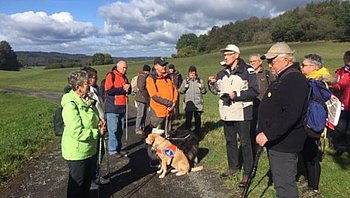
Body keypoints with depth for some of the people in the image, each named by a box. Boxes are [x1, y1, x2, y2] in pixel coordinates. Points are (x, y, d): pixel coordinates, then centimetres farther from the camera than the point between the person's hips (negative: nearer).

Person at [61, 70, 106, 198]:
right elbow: (77, 132, -29)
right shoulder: (70, 105, -25)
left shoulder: (86, 99, 2)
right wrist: (98, 132, -19)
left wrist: (99, 123, -3)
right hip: (77, 152, -8)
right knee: (77, 182, 12)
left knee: (88, 178, 24)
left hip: (90, 148, 8)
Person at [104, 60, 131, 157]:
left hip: (122, 107, 7)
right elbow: (108, 90, -17)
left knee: (120, 129, 11)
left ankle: (118, 148, 20)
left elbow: (129, 91, 19)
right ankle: (112, 150, 4)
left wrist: (128, 88, -4)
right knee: (113, 130, -4)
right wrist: (122, 89, -13)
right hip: (112, 108, -7)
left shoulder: (125, 78, 17)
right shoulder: (111, 75, -6)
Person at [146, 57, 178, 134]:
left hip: (168, 111, 6)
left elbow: (175, 91, 11)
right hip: (157, 112, -5)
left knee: (167, 134, 15)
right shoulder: (151, 79, -8)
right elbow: (154, 96, -16)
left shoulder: (169, 77, 10)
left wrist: (174, 103, -7)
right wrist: (169, 103, -16)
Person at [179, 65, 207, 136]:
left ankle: (198, 134, 22)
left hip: (198, 104, 0)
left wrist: (202, 87, -13)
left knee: (198, 120, 9)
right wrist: (184, 87, -12)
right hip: (188, 104, 0)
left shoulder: (200, 80, 5)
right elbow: (180, 91, 5)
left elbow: (204, 91, 6)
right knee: (188, 119, 7)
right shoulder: (185, 81, 4)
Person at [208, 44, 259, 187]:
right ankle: (233, 166, 34)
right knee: (230, 141, 17)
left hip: (242, 112, -6)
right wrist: (212, 84, -1)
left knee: (245, 143, 2)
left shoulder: (247, 71, -10)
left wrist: (237, 94, -21)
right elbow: (216, 91, 18)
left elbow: (254, 91, -14)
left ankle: (247, 173, 15)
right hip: (227, 112, 7)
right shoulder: (222, 73, 11)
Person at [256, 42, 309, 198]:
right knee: (280, 181, 22)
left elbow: (291, 114, -28)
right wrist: (265, 133, 19)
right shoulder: (282, 78, 15)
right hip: (275, 140, 10)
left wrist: (268, 134, -27)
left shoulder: (295, 79, -18)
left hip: (284, 143, -10)